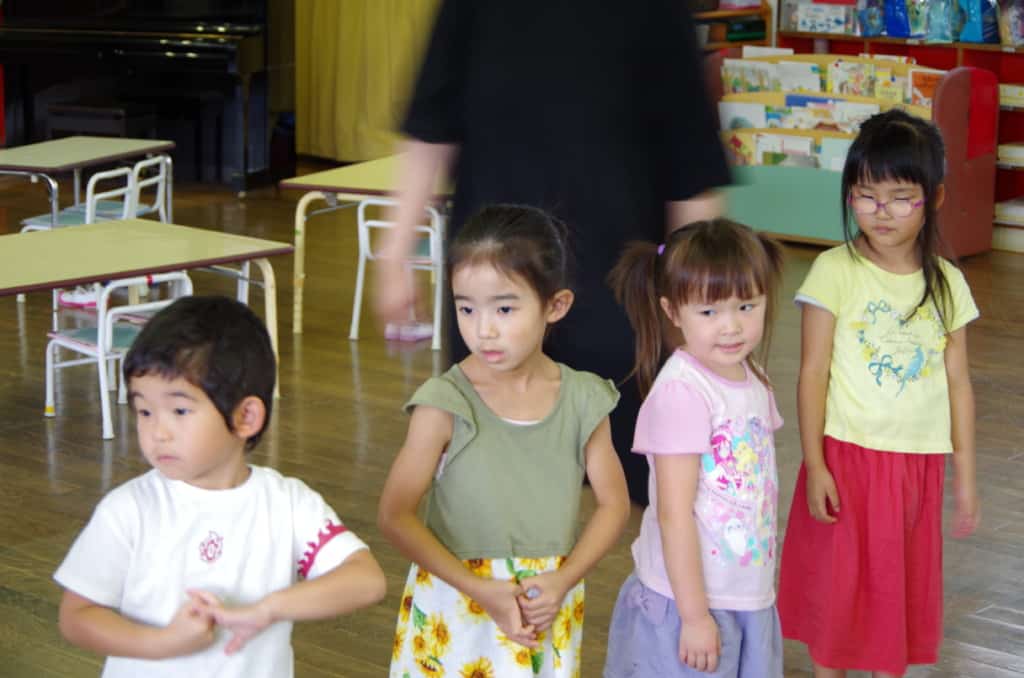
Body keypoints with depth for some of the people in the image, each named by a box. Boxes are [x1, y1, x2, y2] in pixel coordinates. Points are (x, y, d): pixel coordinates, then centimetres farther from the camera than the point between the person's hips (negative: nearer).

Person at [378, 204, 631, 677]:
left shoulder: (583, 401, -5)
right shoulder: (445, 404, -14)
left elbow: (613, 503, 4)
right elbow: (395, 516, -13)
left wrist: (562, 581, -10)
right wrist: (482, 591, -18)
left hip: (549, 615, 2)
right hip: (455, 616, -2)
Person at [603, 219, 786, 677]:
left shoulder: (753, 380, 4)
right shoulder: (681, 391, -20)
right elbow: (674, 515, -20)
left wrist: (759, 587, 13)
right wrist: (695, 615, -18)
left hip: (749, 600, 7)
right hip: (688, 603, -7)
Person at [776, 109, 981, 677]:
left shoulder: (946, 283, 1)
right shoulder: (835, 271, -10)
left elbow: (958, 383, 5)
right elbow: (813, 374, -9)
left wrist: (965, 478, 6)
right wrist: (814, 465, -11)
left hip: (919, 463, 3)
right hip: (848, 457, -3)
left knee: (902, 585, 14)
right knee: (836, 582, 8)